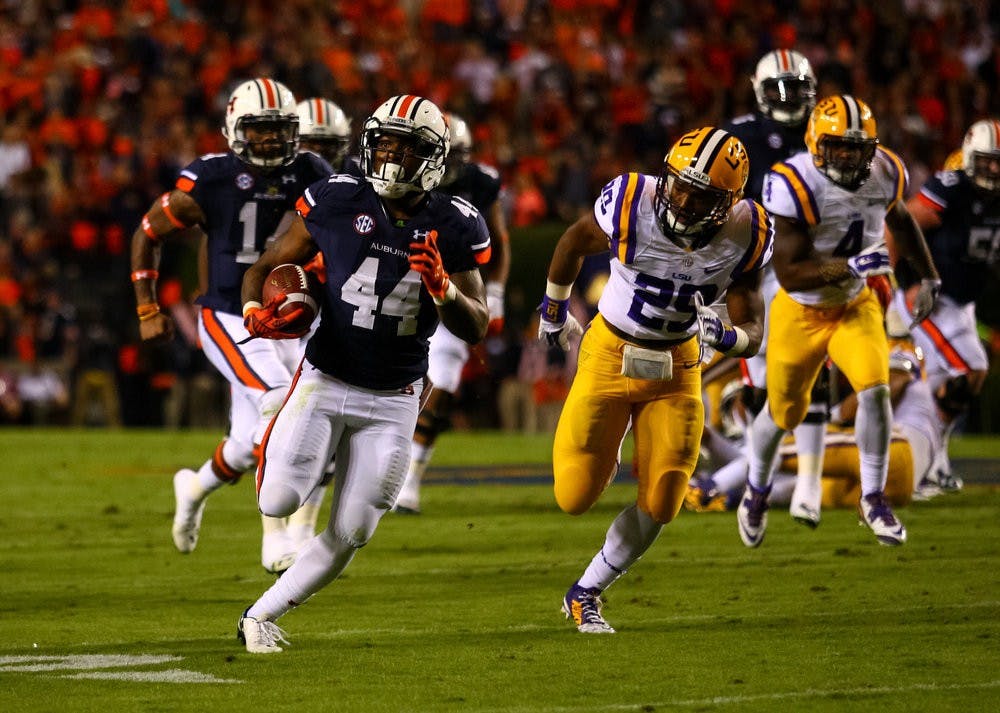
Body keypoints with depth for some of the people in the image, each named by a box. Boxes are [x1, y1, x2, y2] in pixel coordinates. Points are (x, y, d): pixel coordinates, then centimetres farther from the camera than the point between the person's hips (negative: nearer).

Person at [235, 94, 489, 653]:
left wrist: (443, 289, -20)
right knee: (280, 502, -17)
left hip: (392, 402, 1)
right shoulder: (337, 201, -6)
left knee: (349, 535, -1)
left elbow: (477, 329, 0)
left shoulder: (453, 228, -4)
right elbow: (267, 267, 4)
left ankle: (261, 616, 17)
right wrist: (255, 311, -17)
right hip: (324, 382, -1)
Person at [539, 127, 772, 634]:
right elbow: (575, 242, -1)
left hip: (677, 367, 2)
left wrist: (723, 335, -33)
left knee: (659, 506, -1)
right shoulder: (631, 203, -24)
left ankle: (585, 595, 21)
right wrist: (553, 309, 14)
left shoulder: (745, 235, -17)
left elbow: (751, 334, -9)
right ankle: (600, 452, 35)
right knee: (575, 497, -2)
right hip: (611, 354, -2)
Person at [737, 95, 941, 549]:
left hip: (856, 305, 3)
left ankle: (873, 499, -3)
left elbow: (900, 220, 13)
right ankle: (756, 491, 43)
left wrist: (928, 277, 14)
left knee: (875, 389, -20)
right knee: (784, 413, 13)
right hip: (801, 311, -3)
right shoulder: (795, 186, -30)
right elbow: (789, 274, -30)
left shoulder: (886, 173, -13)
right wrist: (850, 266, -40)